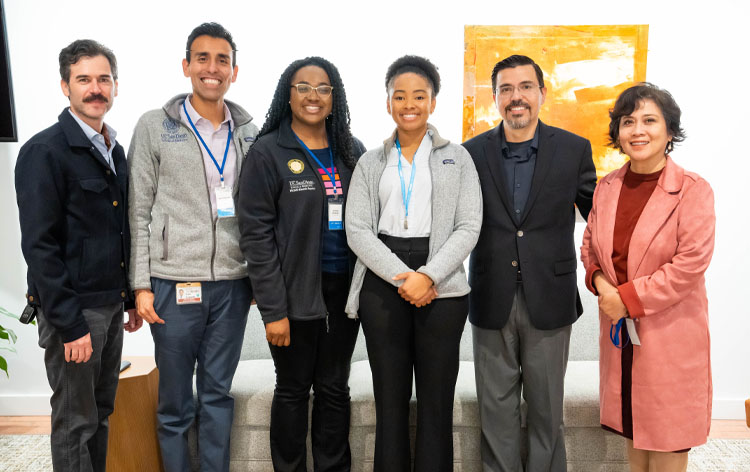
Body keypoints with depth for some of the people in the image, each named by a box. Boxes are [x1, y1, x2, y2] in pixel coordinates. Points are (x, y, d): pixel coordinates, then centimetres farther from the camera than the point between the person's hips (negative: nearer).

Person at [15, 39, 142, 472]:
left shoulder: (116, 151, 11)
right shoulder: (45, 151, -13)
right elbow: (38, 245, -17)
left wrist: (132, 298, 15)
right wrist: (71, 324, -19)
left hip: (111, 305, 7)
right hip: (73, 310, -7)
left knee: (102, 412, 18)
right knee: (76, 422, 6)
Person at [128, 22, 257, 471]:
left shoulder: (249, 132, 9)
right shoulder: (155, 126, 2)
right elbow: (140, 210, 0)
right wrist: (142, 284, -5)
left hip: (233, 283, 2)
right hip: (174, 281, -2)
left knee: (218, 394, 13)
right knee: (175, 401, 9)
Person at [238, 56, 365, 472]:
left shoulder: (352, 151, 9)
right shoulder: (268, 152, -4)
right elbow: (256, 235, -9)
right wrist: (273, 310, -14)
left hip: (344, 289, 4)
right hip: (296, 294, -4)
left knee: (335, 388, 14)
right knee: (293, 389, 9)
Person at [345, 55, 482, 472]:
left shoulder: (458, 158, 8)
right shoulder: (370, 162, 11)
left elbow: (469, 227, -1)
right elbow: (358, 229, 1)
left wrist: (428, 275, -14)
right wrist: (400, 277, -12)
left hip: (442, 289, -1)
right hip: (383, 287, 1)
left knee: (437, 400, 5)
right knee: (390, 398, 8)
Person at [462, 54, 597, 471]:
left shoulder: (574, 149, 1)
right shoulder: (473, 152, 2)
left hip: (549, 300, 0)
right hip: (492, 300, 1)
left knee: (547, 407, 13)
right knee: (497, 407, 12)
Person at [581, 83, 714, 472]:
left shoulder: (693, 190, -11)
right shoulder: (607, 187, 5)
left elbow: (691, 261, -17)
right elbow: (590, 243, 14)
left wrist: (628, 297, -16)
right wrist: (599, 280, -6)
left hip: (670, 330, -4)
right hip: (619, 328, 5)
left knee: (667, 439, 8)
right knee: (632, 431, 17)